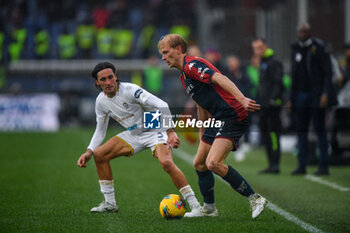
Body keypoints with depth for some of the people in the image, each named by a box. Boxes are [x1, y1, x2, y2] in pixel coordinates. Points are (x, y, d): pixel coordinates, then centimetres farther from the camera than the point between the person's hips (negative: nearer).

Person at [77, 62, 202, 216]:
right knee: (99, 154, -2)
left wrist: (170, 132, -35)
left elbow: (161, 105, -29)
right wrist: (89, 152, -2)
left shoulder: (130, 90, -23)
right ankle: (110, 203, 8)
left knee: (166, 162, -32)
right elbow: (100, 131, 12)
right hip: (133, 135, 7)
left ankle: (195, 205, -28)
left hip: (154, 131, -7)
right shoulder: (101, 101, -2)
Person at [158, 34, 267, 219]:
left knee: (213, 163, -23)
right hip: (217, 119, 11)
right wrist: (202, 133, 35)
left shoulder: (192, 65, -12)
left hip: (231, 116, -11)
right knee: (199, 164, 15)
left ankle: (255, 199, -16)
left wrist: (241, 99, -41)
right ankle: (209, 208, 29)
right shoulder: (184, 75, 21)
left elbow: (220, 78, -27)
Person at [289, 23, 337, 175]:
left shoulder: (319, 47, -5)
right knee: (301, 130, 4)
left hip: (315, 95, -6)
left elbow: (328, 72, -7)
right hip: (300, 94, 6)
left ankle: (323, 166, 0)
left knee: (320, 130, -3)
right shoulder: (296, 49, 12)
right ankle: (301, 166, 7)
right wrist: (291, 98, 13)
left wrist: (325, 94, -16)